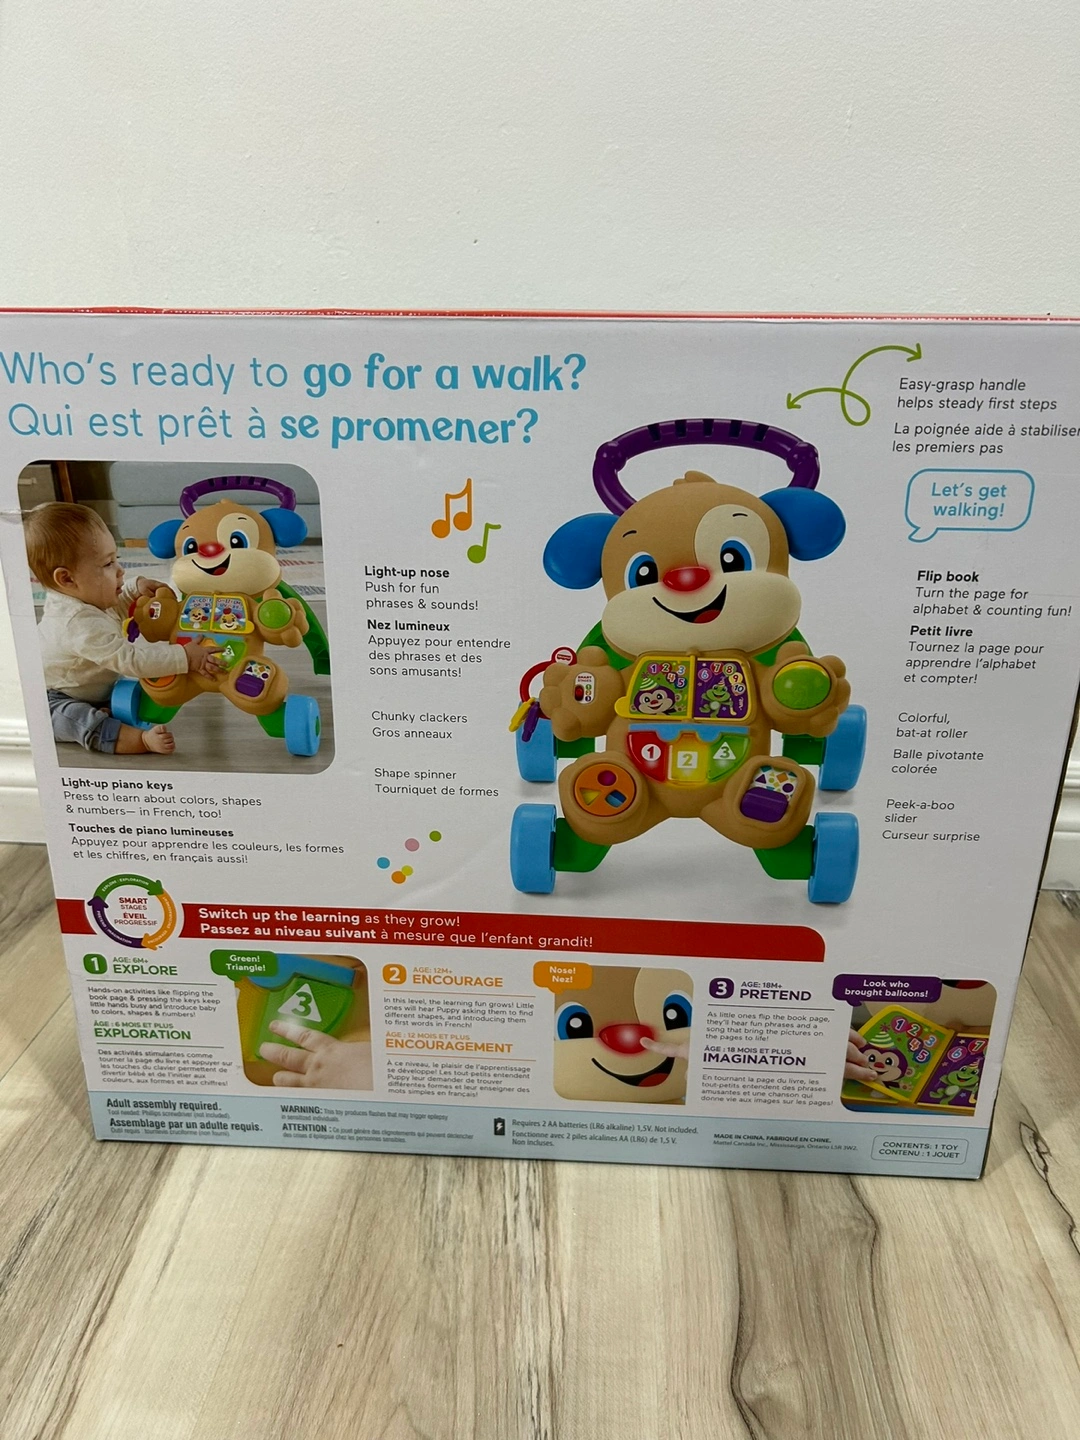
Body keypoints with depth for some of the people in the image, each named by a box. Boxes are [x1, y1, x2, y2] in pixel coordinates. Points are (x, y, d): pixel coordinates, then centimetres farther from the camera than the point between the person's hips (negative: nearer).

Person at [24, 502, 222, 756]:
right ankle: (141, 739, -55)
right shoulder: (83, 625, -38)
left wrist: (135, 590, -3)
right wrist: (186, 657, -43)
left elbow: (114, 610, 17)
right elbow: (131, 659, -42)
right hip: (52, 703, -11)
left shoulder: (82, 599, -6)